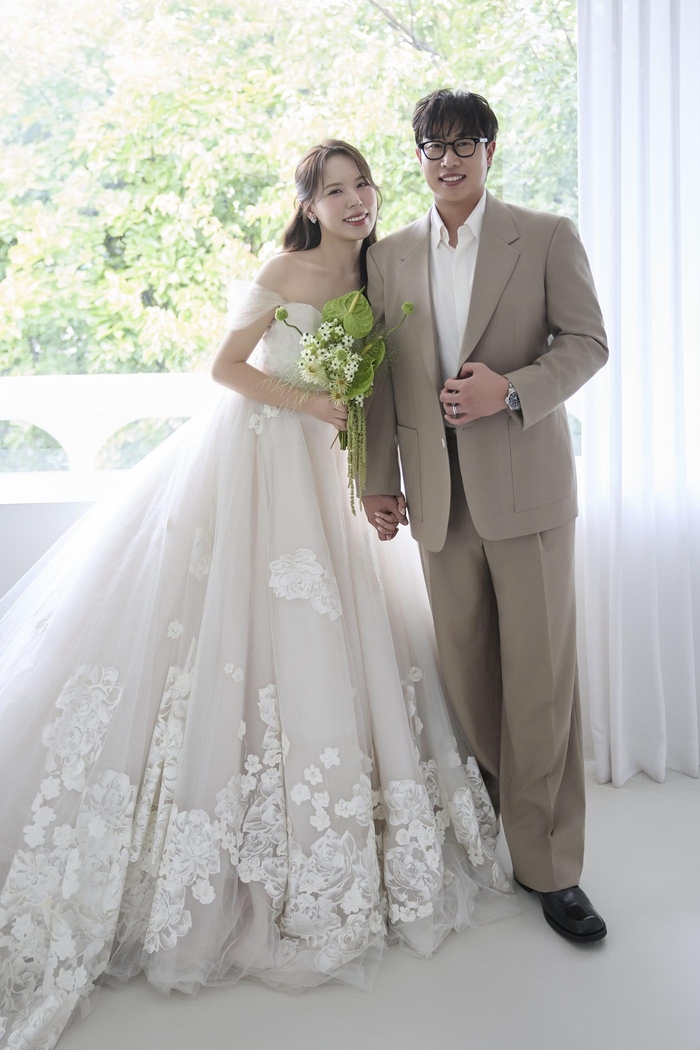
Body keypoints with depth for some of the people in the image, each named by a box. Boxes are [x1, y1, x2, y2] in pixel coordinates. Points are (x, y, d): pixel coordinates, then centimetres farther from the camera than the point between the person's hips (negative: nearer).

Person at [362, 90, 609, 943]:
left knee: (540, 674, -2)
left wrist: (512, 389, -16)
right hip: (438, 491, 3)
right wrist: (377, 480, 9)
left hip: (525, 483, -3)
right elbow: (381, 376, 13)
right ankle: (505, 822, 26)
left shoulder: (547, 236, 5)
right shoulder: (389, 256, 13)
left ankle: (549, 865, 12)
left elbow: (588, 342, 1)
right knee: (466, 674, 7)